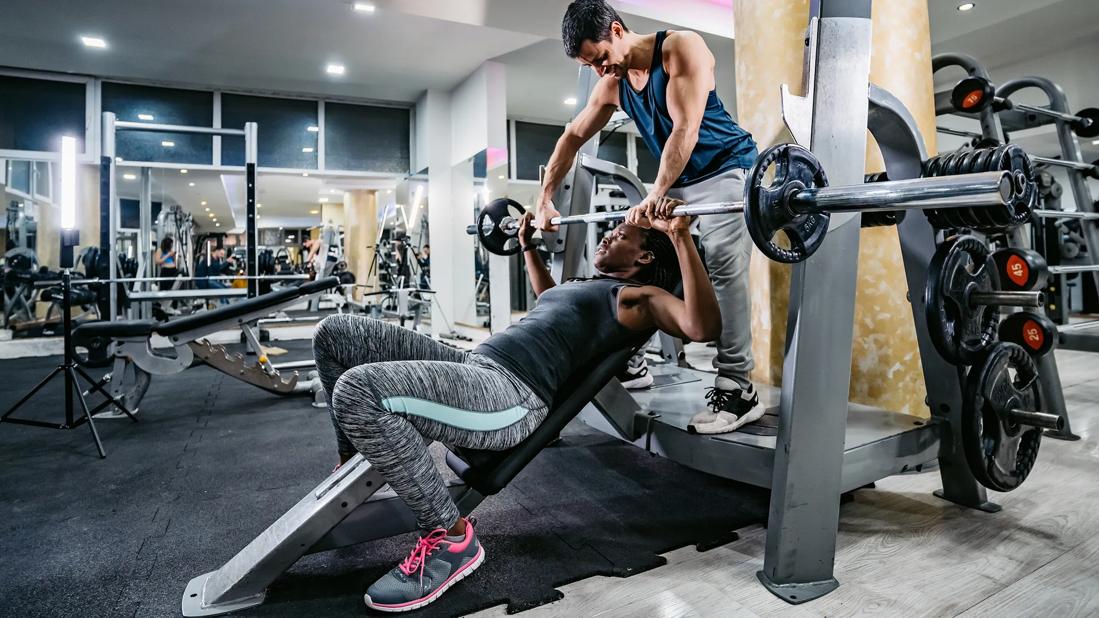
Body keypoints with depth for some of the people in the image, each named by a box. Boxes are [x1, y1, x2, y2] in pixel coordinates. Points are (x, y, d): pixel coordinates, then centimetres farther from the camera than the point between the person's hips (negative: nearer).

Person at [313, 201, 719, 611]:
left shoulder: (639, 297, 4)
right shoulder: (587, 284, 30)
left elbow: (703, 327, -16)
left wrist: (681, 237, -20)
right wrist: (527, 245, 50)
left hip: (512, 395, -9)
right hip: (473, 368, 10)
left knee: (357, 389, -31)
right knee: (335, 333, 5)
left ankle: (451, 537, -12)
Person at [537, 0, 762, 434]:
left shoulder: (681, 48, -15)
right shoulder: (612, 84, 4)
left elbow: (686, 128, -26)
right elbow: (573, 137, 11)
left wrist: (656, 194, -35)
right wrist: (545, 198, 6)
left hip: (725, 171, -7)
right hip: (678, 183, 7)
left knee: (723, 267, -23)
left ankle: (737, 390, -22)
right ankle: (626, 361, 15)